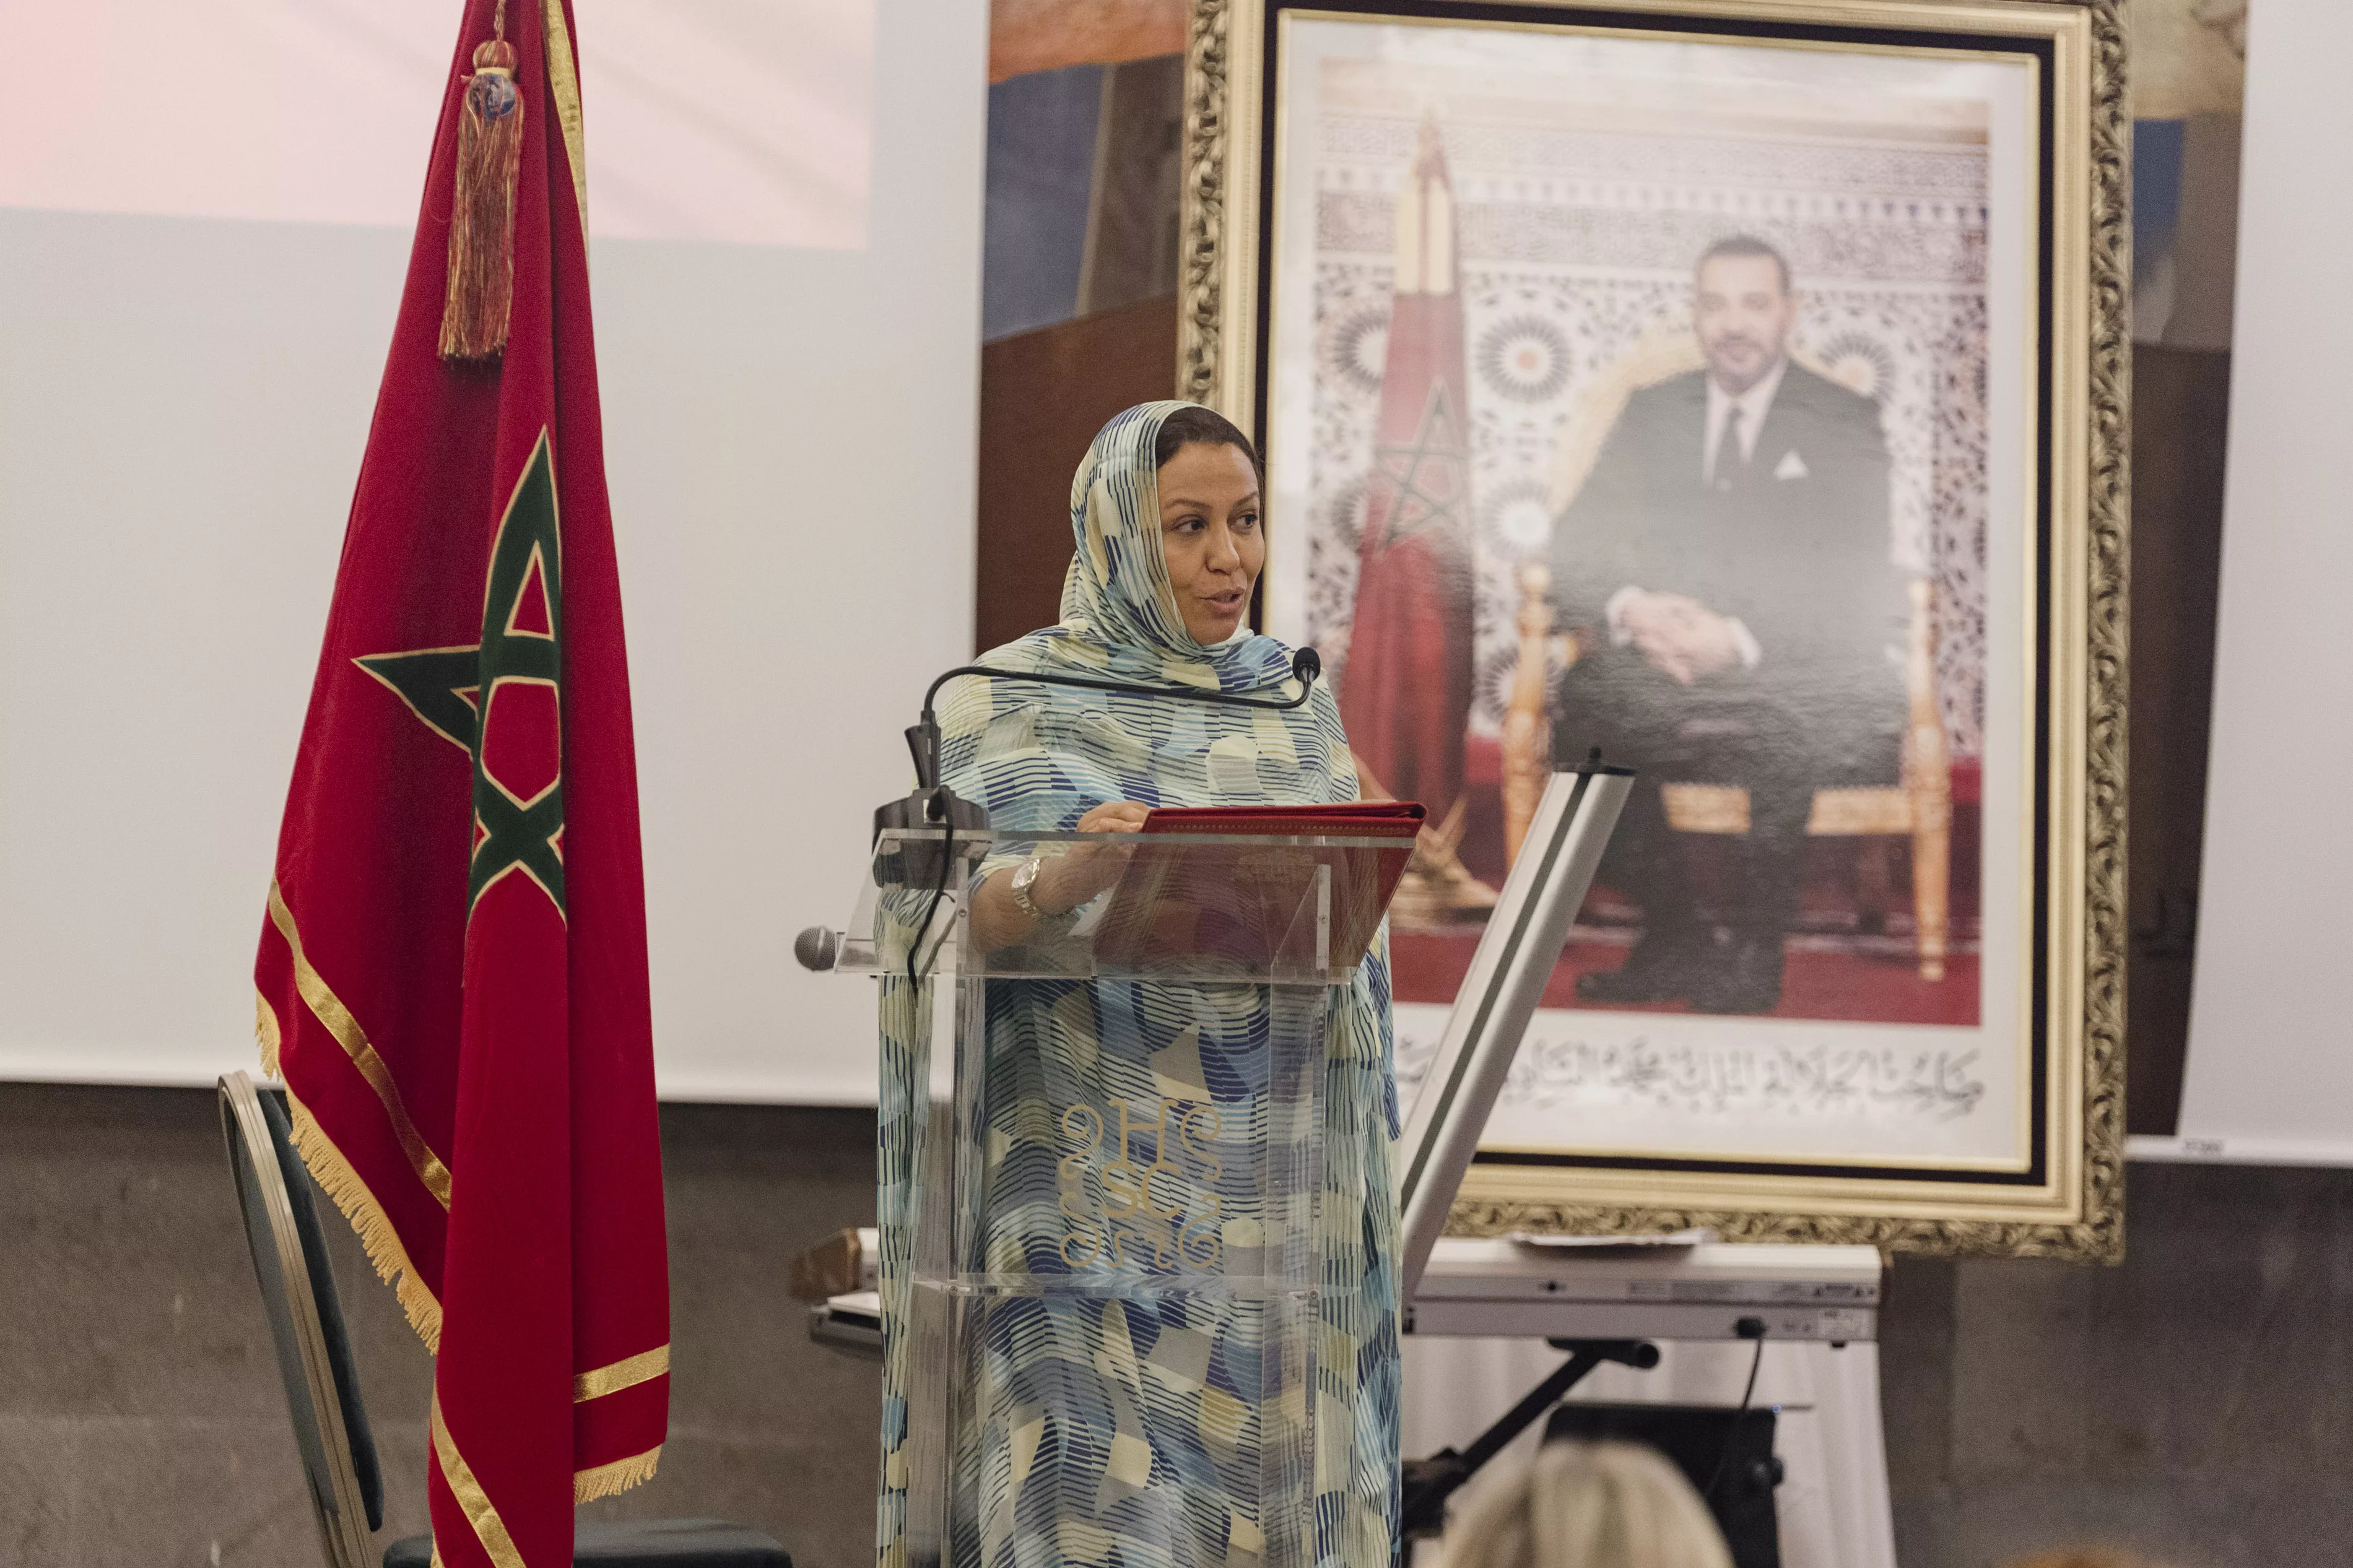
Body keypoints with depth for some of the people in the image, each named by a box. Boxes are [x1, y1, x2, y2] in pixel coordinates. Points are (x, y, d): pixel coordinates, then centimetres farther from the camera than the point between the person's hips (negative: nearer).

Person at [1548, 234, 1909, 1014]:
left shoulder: (1845, 424, 4)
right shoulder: (1650, 413, 17)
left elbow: (1858, 586, -7)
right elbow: (1573, 547, 10)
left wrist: (1740, 640, -22)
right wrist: (1629, 609, -14)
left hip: (1797, 671, -3)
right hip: (1657, 662, 3)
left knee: (1793, 725, -38)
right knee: (1584, 705, -29)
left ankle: (1756, 950, -17)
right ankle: (1672, 940, -12)